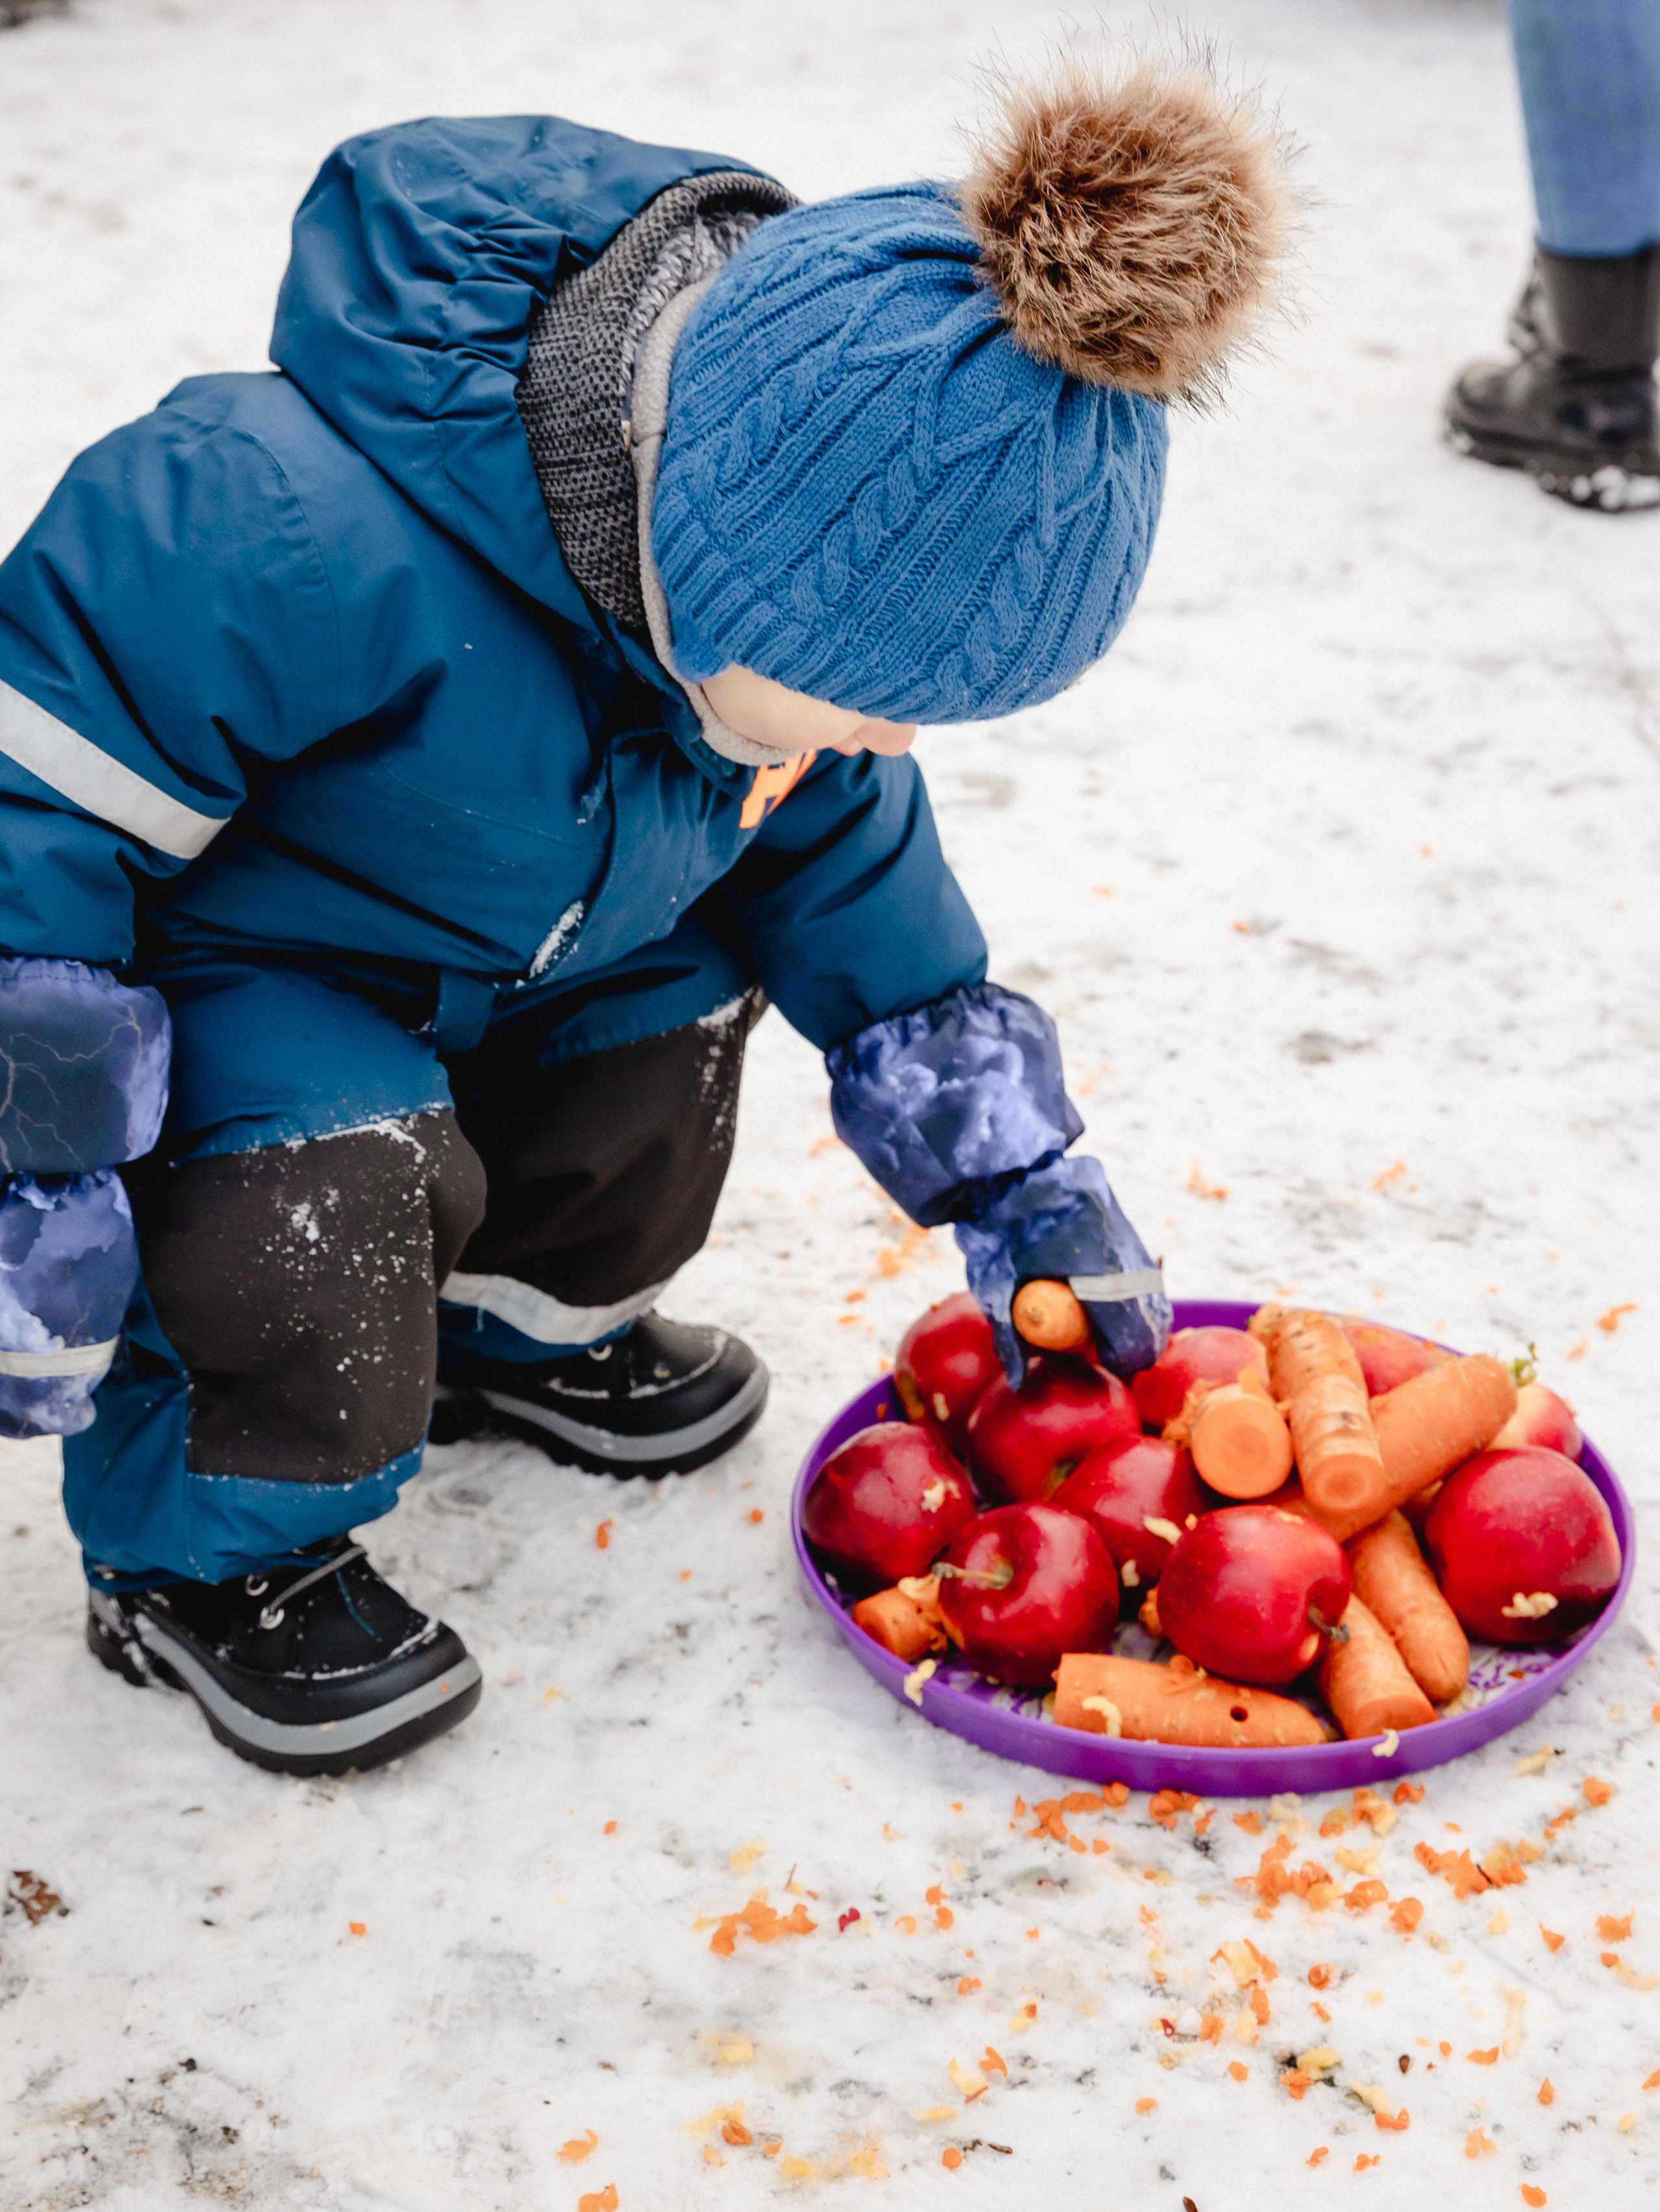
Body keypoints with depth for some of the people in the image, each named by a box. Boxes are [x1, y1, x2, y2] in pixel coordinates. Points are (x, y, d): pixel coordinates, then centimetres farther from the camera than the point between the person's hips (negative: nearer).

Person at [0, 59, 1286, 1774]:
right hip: (175, 964, -7)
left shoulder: (776, 521, -14)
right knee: (333, 1167, -31)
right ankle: (198, 1550, -4)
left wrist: (1007, 1173, 2)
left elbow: (841, 838, 2)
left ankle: (524, 1322, 22)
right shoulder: (309, 538, -42)